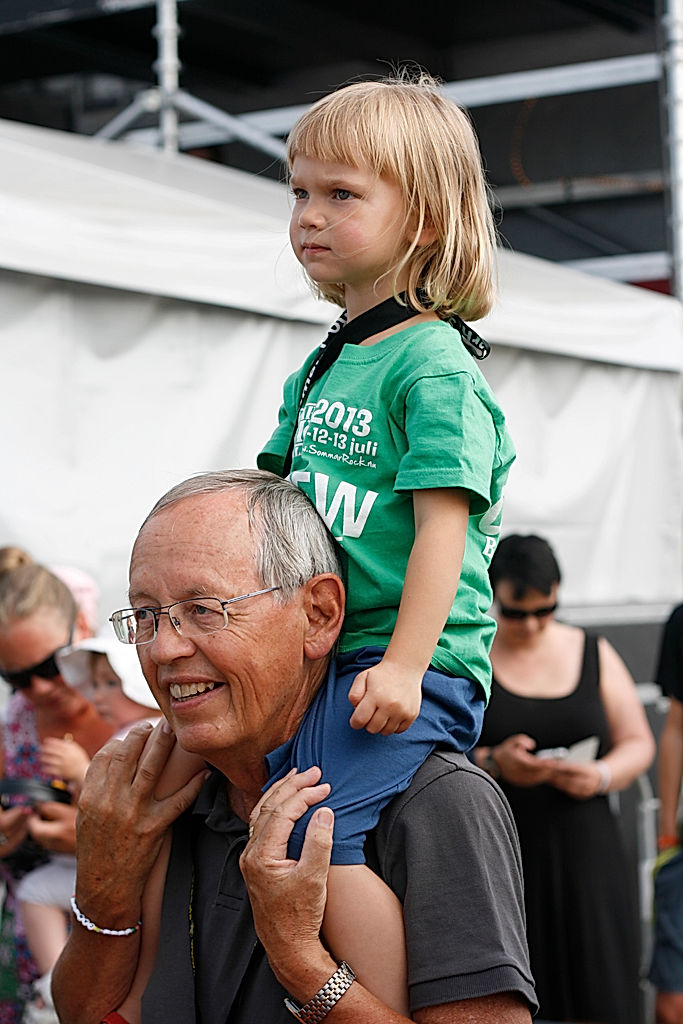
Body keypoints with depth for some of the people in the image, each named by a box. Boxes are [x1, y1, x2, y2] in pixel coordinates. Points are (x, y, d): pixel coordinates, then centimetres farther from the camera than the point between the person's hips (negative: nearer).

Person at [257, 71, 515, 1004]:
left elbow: (443, 520, -18)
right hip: (319, 651, 9)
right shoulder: (321, 368, 16)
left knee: (325, 841, -23)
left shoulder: (432, 365, -10)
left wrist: (404, 663, -24)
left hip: (408, 660, -9)